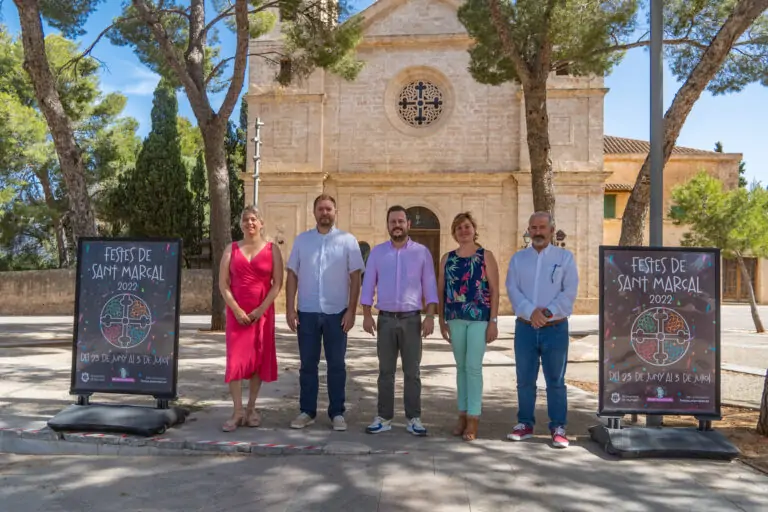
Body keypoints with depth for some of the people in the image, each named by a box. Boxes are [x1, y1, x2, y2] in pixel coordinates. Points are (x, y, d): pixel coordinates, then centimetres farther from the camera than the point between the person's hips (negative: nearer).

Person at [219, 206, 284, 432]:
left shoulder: (272, 249, 3)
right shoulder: (232, 249, 7)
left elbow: (277, 284, -2)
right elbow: (223, 284, 2)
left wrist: (261, 309, -12)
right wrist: (236, 310, -10)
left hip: (263, 312, 0)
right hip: (237, 312, 1)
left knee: (260, 359, 4)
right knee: (235, 359, -6)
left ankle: (251, 408, 16)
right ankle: (238, 412, 0)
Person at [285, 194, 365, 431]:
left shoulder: (348, 240, 0)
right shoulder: (302, 240, 5)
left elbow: (355, 278, -1)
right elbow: (292, 275, 5)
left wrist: (351, 311, -7)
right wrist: (290, 308, -2)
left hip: (337, 312, -1)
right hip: (307, 312, 2)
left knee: (336, 365, 7)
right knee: (308, 364, 9)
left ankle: (337, 413, 17)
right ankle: (306, 411, 20)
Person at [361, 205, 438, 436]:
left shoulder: (421, 252, 2)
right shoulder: (377, 252, 6)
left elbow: (430, 286, 1)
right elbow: (368, 284, 5)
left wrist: (430, 316, -8)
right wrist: (367, 315, -3)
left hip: (411, 319, -1)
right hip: (385, 319, 1)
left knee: (412, 372, 4)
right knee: (386, 371, 7)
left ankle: (414, 419, 13)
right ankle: (384, 418, 15)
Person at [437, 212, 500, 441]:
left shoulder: (486, 256, 0)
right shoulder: (447, 258, 9)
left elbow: (494, 290, -3)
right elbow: (440, 290, 11)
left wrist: (493, 321, -9)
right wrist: (441, 320, 6)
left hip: (479, 318, -3)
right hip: (455, 319, 4)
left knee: (473, 367, -6)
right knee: (461, 367, 10)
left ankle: (473, 419, 1)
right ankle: (463, 414, 20)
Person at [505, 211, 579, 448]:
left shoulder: (565, 257, 3)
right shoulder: (518, 258, 8)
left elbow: (569, 292, -5)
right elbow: (512, 289, -2)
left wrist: (548, 312, -17)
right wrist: (531, 312, -18)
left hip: (555, 328, -2)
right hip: (525, 328, 2)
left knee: (556, 380, 5)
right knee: (525, 380, 9)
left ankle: (558, 427, 14)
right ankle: (525, 423, 22)